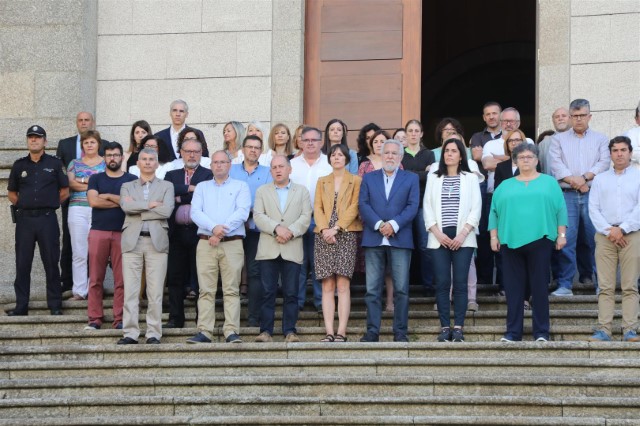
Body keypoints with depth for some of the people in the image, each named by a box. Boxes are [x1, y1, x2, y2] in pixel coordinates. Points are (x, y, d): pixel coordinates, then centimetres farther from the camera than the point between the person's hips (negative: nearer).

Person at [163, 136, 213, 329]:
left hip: (198, 232, -3)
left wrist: (180, 198, -9)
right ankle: (176, 318, 10)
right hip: (176, 232, 4)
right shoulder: (171, 175, 16)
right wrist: (190, 188, -12)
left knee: (200, 277, -2)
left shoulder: (209, 175, 5)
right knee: (175, 277, 4)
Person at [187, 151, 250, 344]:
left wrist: (221, 231, -12)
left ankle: (231, 332, -10)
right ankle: (204, 332, -4)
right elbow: (195, 212, 3)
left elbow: (242, 212, -3)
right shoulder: (201, 187, 18)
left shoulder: (241, 187, 12)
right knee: (206, 290, -3)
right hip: (205, 243, 2)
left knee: (231, 290, -6)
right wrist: (213, 227, -14)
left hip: (232, 243, -2)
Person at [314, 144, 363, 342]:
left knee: (343, 285, -10)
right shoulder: (322, 182, 19)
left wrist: (336, 228, -12)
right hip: (324, 236, 3)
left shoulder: (356, 181, 9)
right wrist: (324, 229, -8)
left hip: (346, 235, -3)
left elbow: (354, 207, -2)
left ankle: (341, 332, -12)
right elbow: (317, 208, 10)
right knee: (327, 286, -3)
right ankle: (329, 332, -6)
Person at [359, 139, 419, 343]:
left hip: (400, 239, -1)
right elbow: (363, 204, 3)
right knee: (372, 289, 0)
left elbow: (412, 206, 0)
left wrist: (394, 224, -13)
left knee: (401, 289, -2)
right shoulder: (369, 178, 14)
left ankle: (400, 332, 3)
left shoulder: (411, 179, 11)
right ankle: (372, 331, 3)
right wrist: (378, 224, -12)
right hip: (373, 240, 1)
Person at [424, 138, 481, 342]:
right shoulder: (433, 178, 13)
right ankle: (445, 327, -1)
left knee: (460, 283, -6)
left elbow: (476, 209, 2)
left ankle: (458, 327, -5)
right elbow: (427, 207, 7)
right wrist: (438, 234, -6)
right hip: (439, 238, 2)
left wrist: (462, 235, -9)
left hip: (463, 238, -1)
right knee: (442, 283, -3)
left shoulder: (470, 178, 8)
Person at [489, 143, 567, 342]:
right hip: (511, 242, 2)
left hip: (540, 241, -2)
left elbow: (560, 209, 6)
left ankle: (541, 331, 3)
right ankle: (513, 331, 5)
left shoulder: (549, 183, 10)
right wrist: (494, 237, 4)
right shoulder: (505, 186, 16)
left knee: (539, 287, -1)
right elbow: (494, 212, 13)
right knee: (513, 288, 2)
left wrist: (561, 234, -2)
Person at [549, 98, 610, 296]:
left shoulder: (600, 139, 15)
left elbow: (604, 163, 1)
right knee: (566, 239, -6)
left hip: (593, 194, 0)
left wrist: (585, 178, -13)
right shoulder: (558, 139, 14)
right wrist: (573, 180, -12)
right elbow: (556, 164, 0)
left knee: (596, 239, -2)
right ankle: (564, 285, -3)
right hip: (567, 195, 0)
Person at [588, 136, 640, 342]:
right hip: (605, 237, 2)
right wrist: (608, 231, -7)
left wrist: (622, 229, -10)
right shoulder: (600, 179, 15)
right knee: (605, 286, -2)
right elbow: (593, 209, 6)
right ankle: (603, 330, -5)